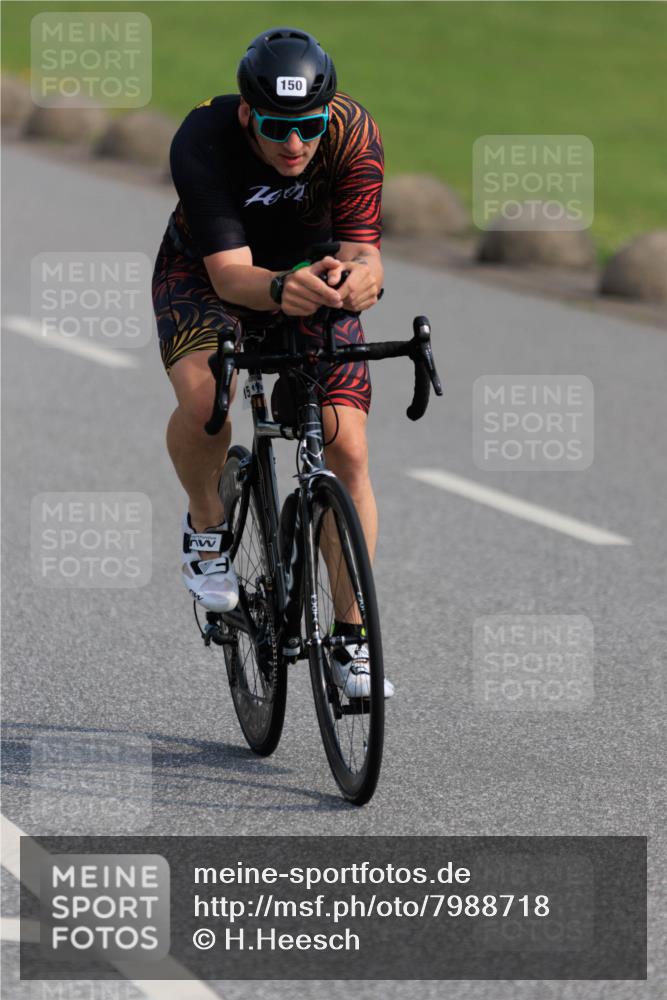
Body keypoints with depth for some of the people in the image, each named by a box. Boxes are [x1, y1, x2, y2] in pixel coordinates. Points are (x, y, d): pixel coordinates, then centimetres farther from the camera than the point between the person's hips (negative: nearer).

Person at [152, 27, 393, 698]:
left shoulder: (353, 134, -28)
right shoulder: (202, 140, -33)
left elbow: (364, 253, -32)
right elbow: (230, 272, -38)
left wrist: (357, 277, -57)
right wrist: (281, 289, -60)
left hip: (314, 274, 2)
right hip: (205, 274, -2)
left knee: (347, 450, -13)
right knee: (203, 397, -34)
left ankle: (352, 639, 1)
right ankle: (207, 524, -2)